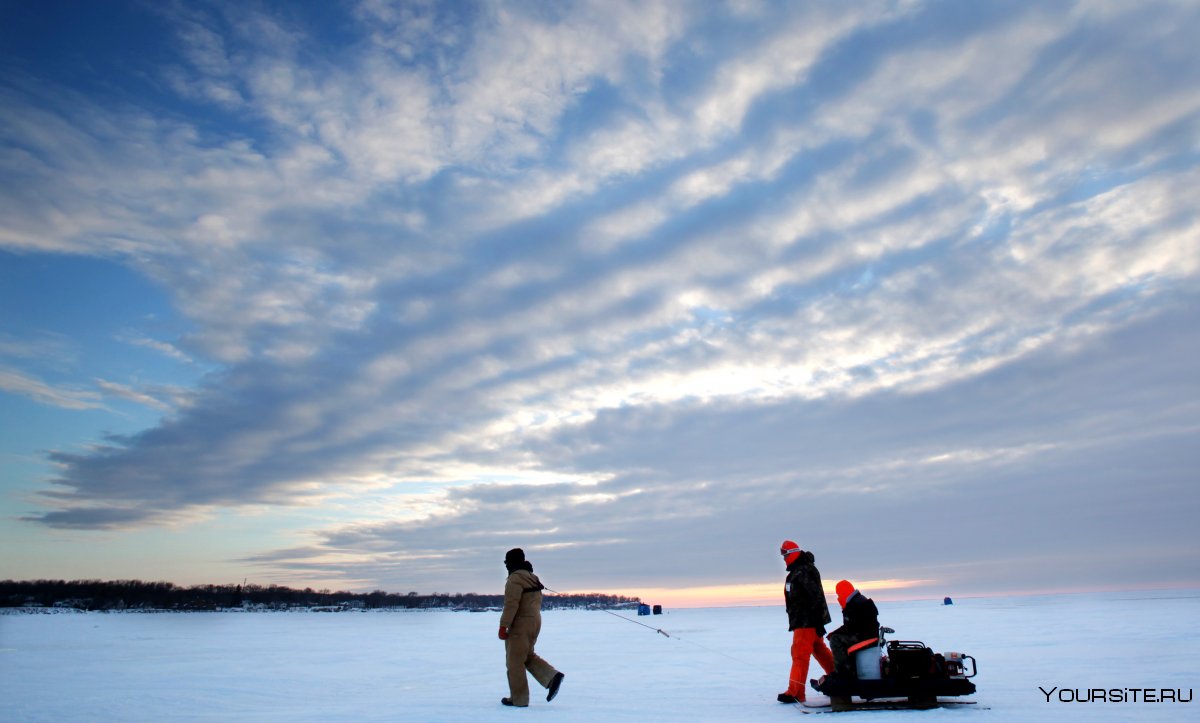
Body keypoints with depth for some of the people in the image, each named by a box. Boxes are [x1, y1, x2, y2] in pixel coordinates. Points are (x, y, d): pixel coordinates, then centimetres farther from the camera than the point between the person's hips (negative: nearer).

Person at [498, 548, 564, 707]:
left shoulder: (515, 578, -15)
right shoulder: (532, 578, 14)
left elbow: (511, 604, -23)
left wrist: (503, 626, -21)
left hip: (520, 624, -9)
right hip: (535, 622, 9)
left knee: (515, 660, 2)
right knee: (527, 656, 19)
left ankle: (518, 698, 8)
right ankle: (552, 677, 2)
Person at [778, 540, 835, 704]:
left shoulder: (802, 572, -18)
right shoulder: (797, 572, 15)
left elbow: (816, 596, -23)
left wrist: (818, 621, -23)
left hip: (807, 622, -11)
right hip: (807, 621, 11)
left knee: (800, 655, -10)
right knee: (819, 649, 20)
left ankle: (795, 692, -10)